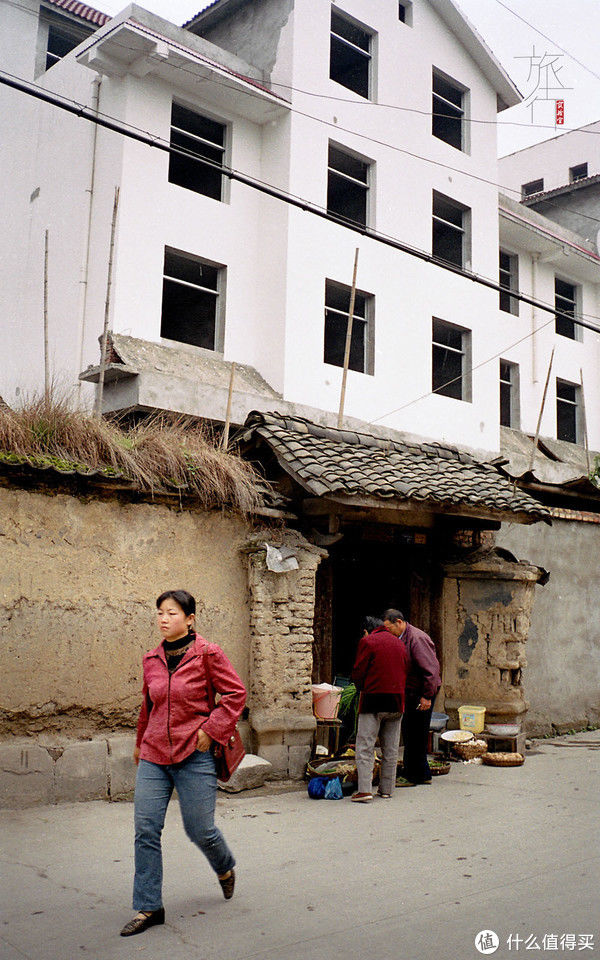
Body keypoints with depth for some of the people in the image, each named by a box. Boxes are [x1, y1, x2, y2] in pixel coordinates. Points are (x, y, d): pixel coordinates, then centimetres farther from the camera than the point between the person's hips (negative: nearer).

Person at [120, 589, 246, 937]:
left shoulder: (207, 654, -9)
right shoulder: (152, 659, 6)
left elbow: (236, 693, -6)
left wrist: (211, 729, -12)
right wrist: (141, 744, 28)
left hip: (194, 755, -4)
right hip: (153, 757, 5)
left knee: (200, 829, 3)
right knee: (146, 830, 0)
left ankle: (226, 868, 37)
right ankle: (148, 907, 14)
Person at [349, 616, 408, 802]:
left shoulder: (367, 642, -5)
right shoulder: (399, 643, 13)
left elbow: (357, 673, -7)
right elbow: (405, 672, 15)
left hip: (373, 699, -6)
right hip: (396, 702, 6)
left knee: (364, 747, -4)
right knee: (390, 749, 12)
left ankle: (364, 790, -12)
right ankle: (386, 789, 15)